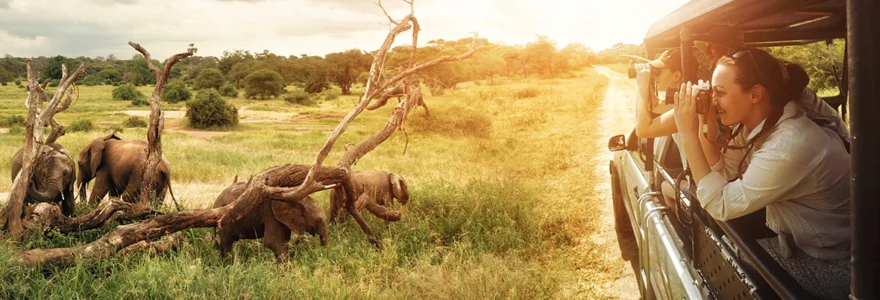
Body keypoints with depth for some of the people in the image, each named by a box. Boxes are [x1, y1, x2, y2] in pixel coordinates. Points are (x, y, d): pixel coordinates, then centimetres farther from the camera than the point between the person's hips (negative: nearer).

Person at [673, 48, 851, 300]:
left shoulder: (789, 146, -31)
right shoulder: (759, 123, -4)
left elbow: (719, 206, -26)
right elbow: (723, 177, 2)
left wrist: (688, 134, -25)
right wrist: (705, 123, -9)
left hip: (830, 266, -8)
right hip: (799, 241, 8)